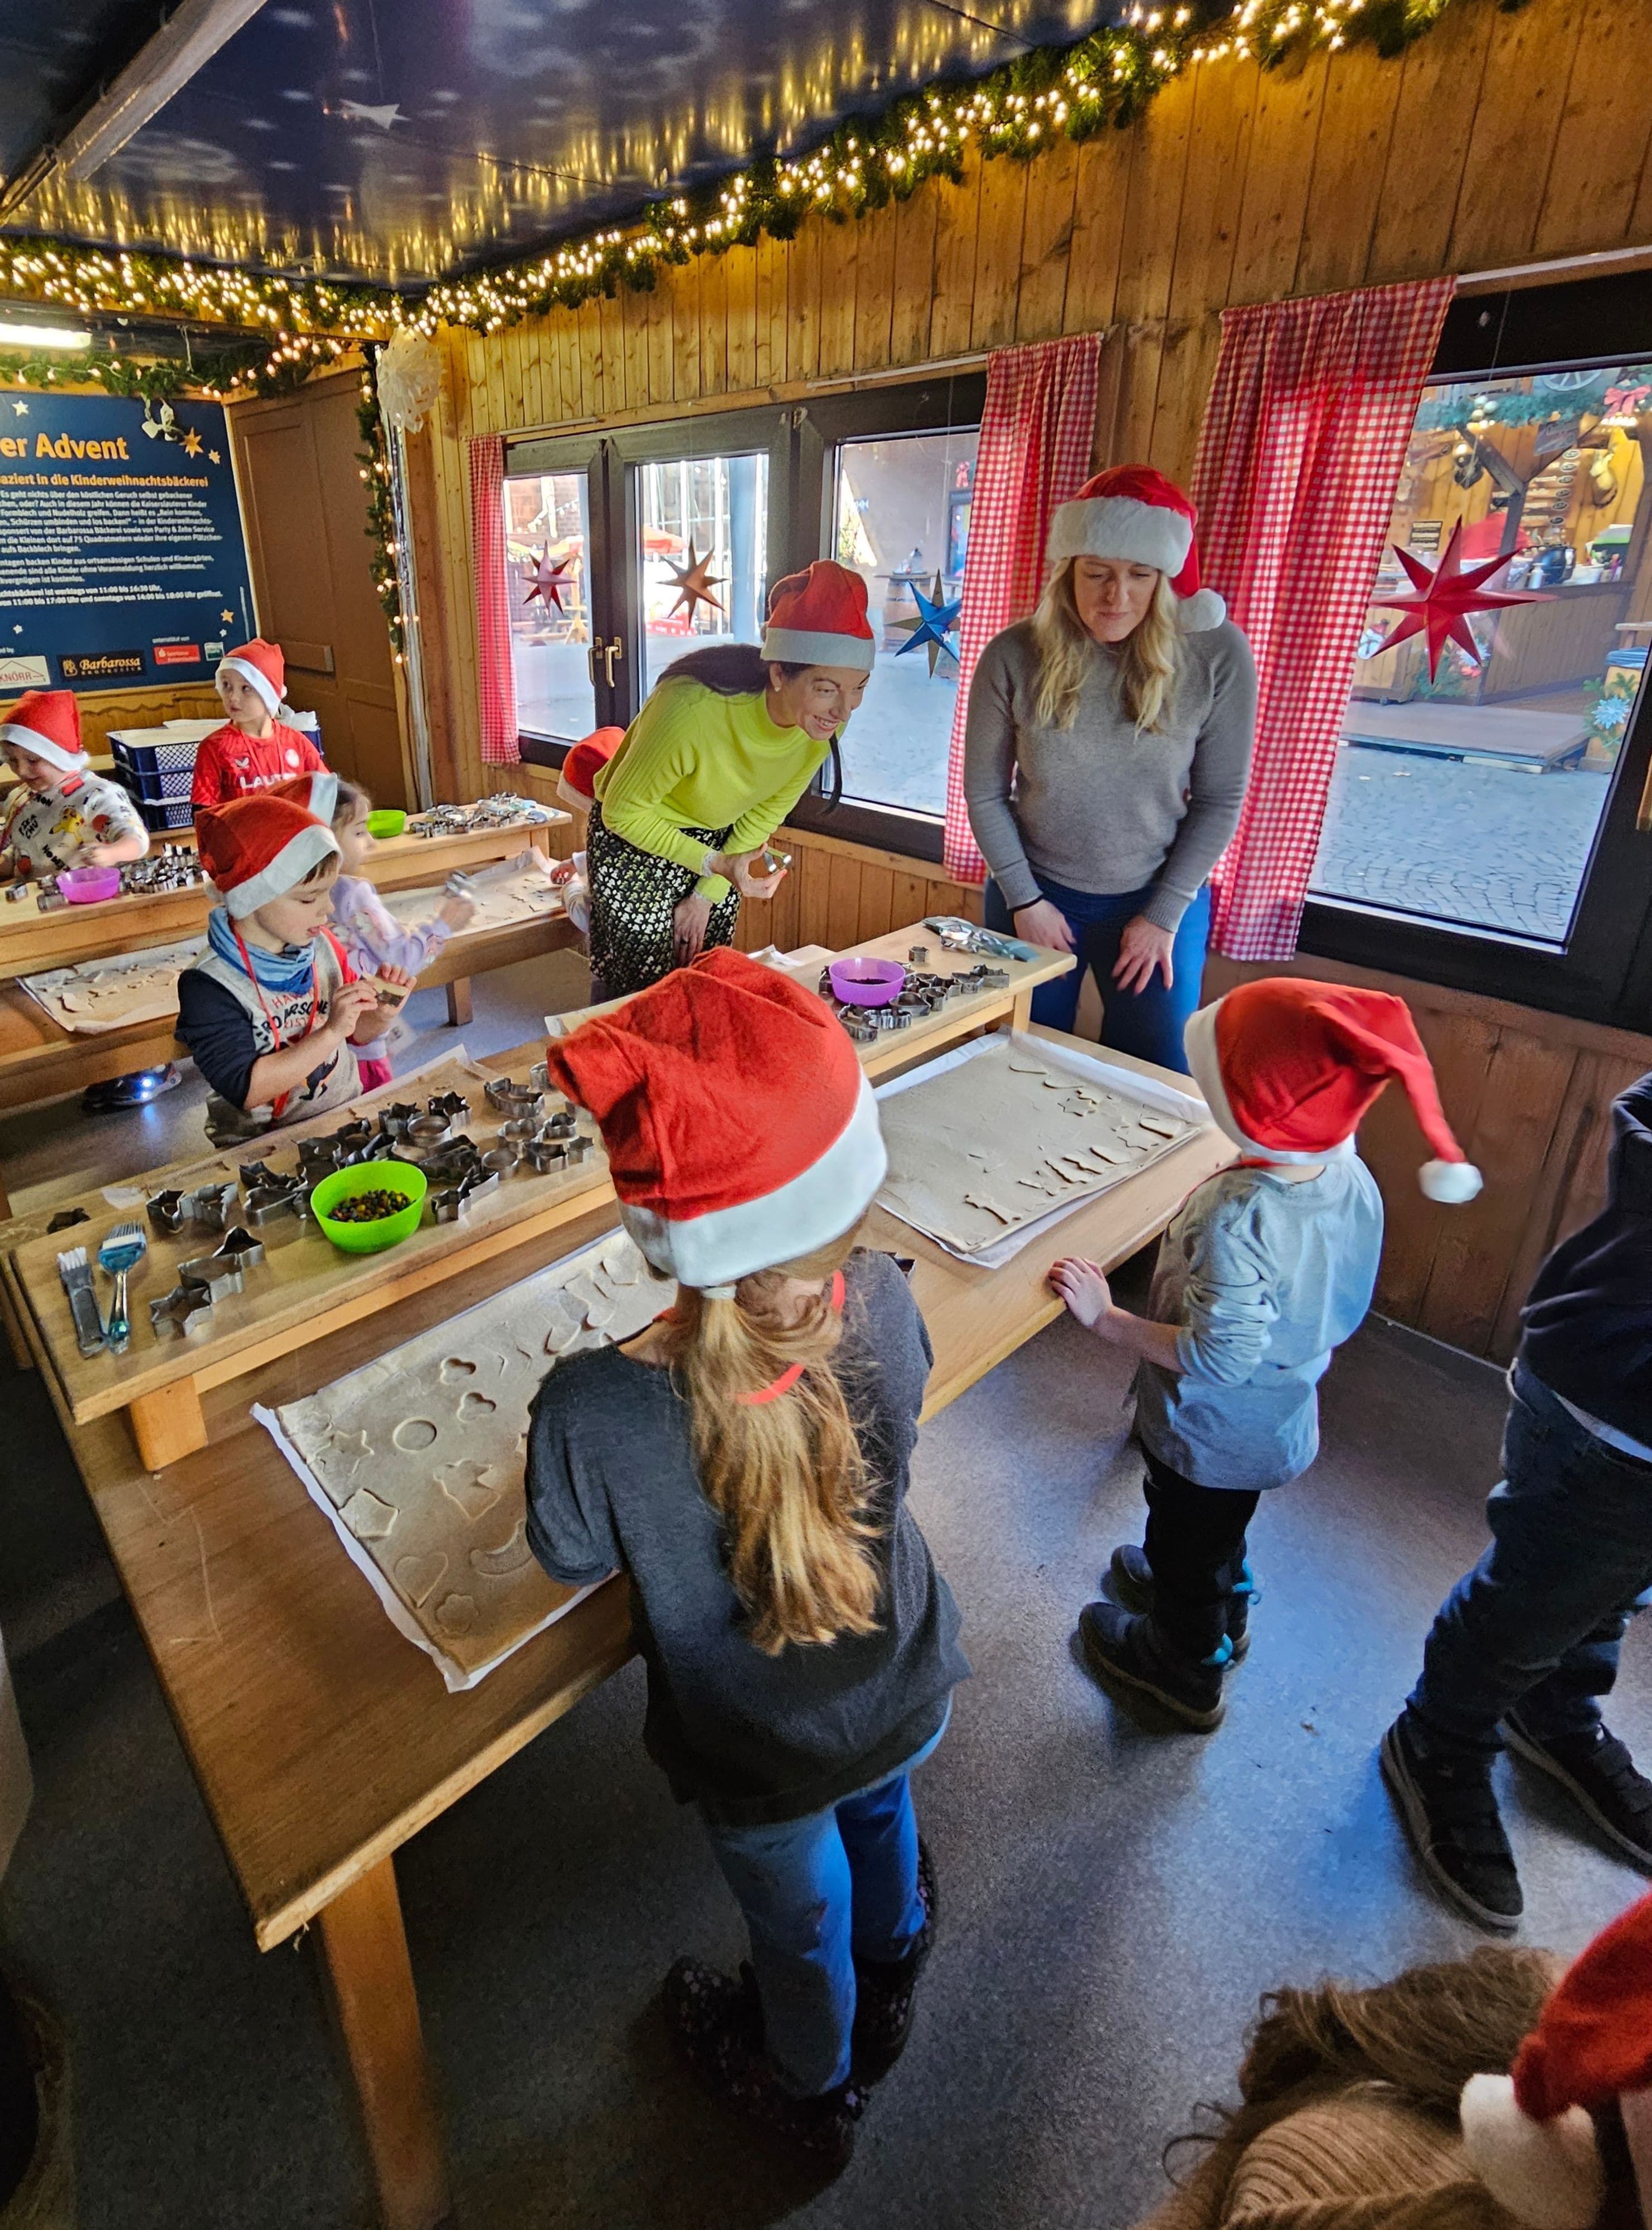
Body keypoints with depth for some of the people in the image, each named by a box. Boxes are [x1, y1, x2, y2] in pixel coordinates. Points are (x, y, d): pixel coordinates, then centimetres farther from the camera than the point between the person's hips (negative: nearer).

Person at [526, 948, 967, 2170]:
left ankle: (816, 2092, 66)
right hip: (908, 1698, 3)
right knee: (879, 1812, 38)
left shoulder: (593, 1411, -40)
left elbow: (574, 1559, -16)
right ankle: (892, 1975, 72)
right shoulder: (882, 1302, -31)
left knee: (799, 1925, 31)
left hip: (761, 1758, -3)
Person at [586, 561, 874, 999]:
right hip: (635, 840, -5)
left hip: (720, 841, 5)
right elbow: (623, 812, -21)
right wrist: (715, 865, -32)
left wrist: (709, 894, -2)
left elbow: (769, 809, -3)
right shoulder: (692, 709, -35)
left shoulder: (827, 716, -19)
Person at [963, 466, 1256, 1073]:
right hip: (1035, 895, 0)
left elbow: (1221, 799, -5)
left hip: (1159, 901, 0)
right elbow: (985, 793, -4)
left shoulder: (1217, 654, -13)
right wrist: (1023, 900, -5)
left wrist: (1164, 913, -7)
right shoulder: (1015, 657, -13)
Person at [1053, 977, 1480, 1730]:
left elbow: (1217, 1357, -34)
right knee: (1218, 1524, 34)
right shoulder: (1352, 1176, -15)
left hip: (1209, 1436, -7)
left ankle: (1186, 1666, 48)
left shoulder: (1236, 1221, -39)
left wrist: (1106, 1320, -28)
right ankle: (1221, 1609, 62)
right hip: (1283, 1419, 7)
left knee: (1186, 1540, 22)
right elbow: (1339, 1304, -2)